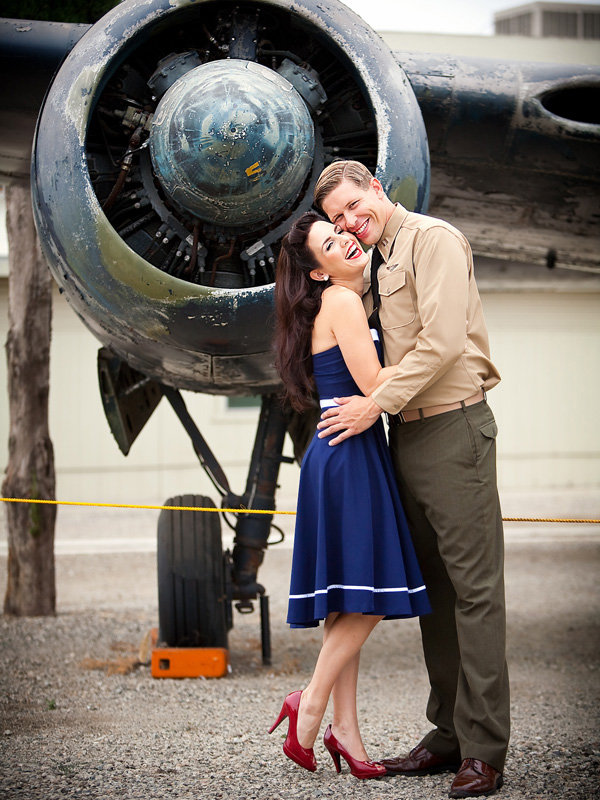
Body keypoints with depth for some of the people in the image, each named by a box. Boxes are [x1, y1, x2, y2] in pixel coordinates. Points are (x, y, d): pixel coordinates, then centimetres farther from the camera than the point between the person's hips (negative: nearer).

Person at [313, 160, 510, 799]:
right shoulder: (377, 266, 19)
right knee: (431, 585, 10)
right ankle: (449, 733, 16)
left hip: (452, 428, -9)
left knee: (474, 586, -8)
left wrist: (375, 404, -15)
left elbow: (442, 342, -17)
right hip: (406, 434, 9)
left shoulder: (433, 239, -7)